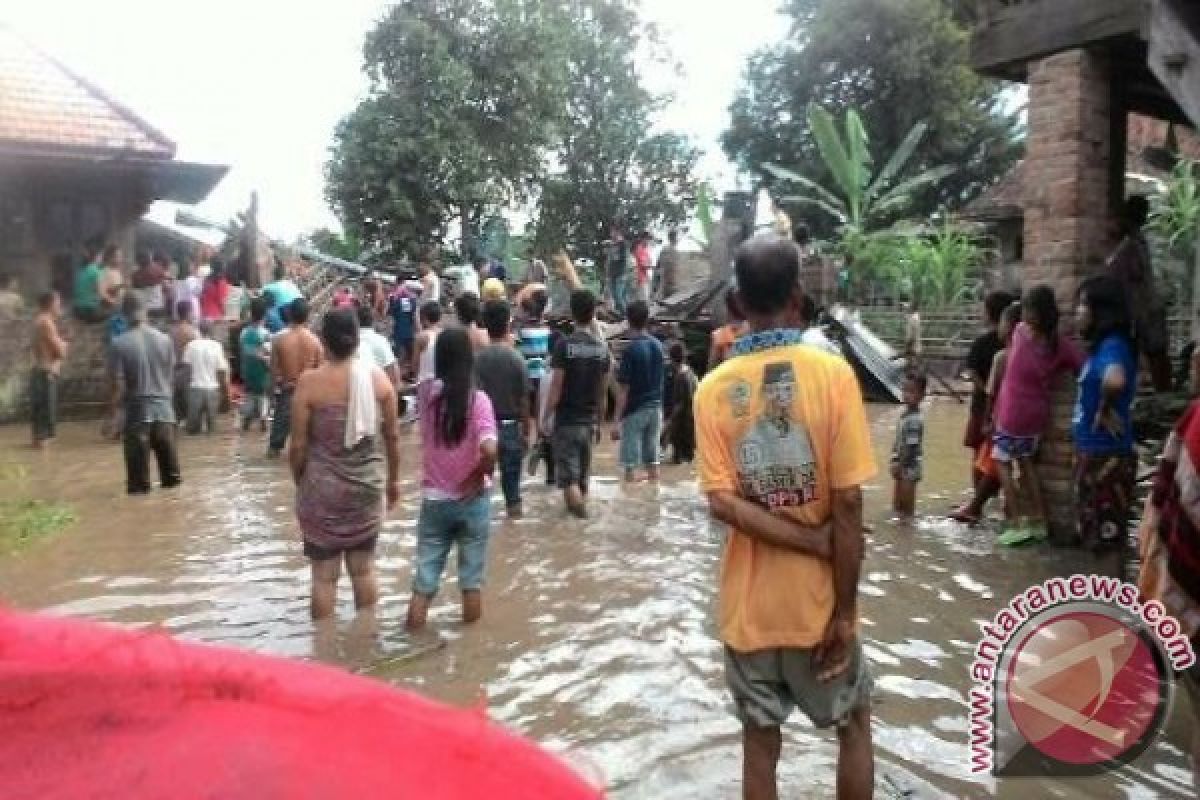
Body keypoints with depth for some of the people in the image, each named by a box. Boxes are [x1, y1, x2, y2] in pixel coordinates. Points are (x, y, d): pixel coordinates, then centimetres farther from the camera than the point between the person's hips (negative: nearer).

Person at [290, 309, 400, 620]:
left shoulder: (309, 382, -11)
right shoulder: (378, 377, -4)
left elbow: (298, 445, -8)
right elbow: (393, 436, 2)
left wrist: (299, 483, 9)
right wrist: (393, 480, 15)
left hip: (322, 489, -2)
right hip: (368, 486, 3)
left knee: (324, 575, 8)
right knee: (364, 569, 16)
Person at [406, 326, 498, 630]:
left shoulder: (426, 393, -7)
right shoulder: (478, 399, -16)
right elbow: (489, 450, -28)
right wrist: (482, 475, -11)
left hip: (434, 500, 2)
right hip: (472, 500, -2)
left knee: (425, 577, 11)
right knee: (472, 576, 14)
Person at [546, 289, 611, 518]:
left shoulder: (565, 345, -13)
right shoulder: (602, 348, 2)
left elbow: (556, 386, -15)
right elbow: (603, 389, 7)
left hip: (566, 420, -5)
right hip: (589, 420, 5)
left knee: (568, 477, -2)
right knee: (583, 475, 17)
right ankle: (580, 505, 27)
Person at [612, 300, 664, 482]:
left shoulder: (631, 349, -14)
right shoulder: (658, 346, 5)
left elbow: (623, 389, -14)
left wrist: (617, 420, -12)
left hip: (634, 410, -6)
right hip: (655, 407, 6)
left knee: (630, 462, 0)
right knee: (652, 458, 12)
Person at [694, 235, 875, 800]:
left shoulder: (714, 388, -7)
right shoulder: (833, 374, -14)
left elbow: (723, 504, -14)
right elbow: (847, 504, -15)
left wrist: (813, 542, -11)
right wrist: (845, 611, -8)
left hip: (748, 603, 2)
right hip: (817, 601, -1)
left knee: (760, 741, 16)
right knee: (853, 724, 23)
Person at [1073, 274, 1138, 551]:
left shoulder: (1112, 346, -19)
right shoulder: (1101, 346, 10)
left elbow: (1115, 381, -40)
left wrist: (1105, 411, -24)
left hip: (1106, 454, -9)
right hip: (1093, 451, 9)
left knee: (1104, 535, 1)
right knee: (1094, 530, 19)